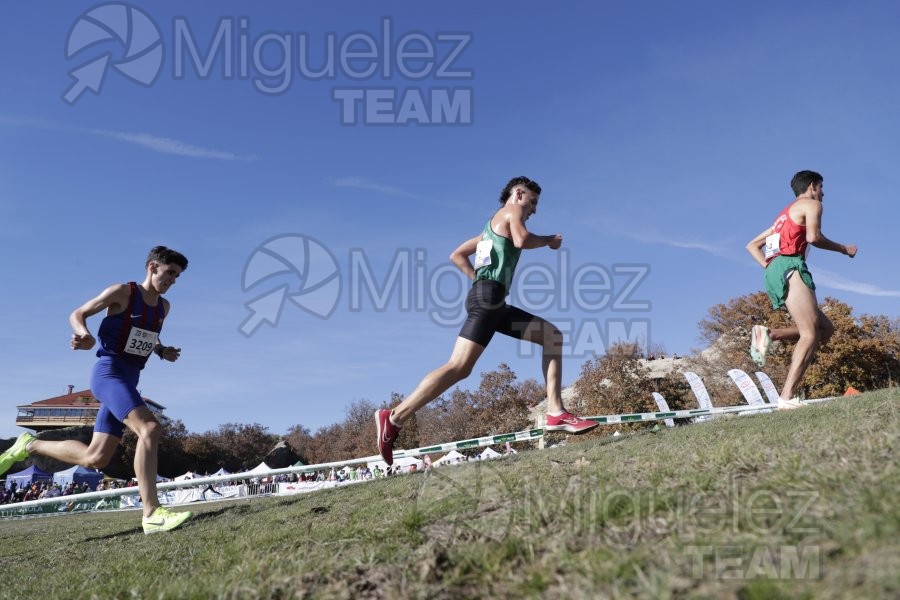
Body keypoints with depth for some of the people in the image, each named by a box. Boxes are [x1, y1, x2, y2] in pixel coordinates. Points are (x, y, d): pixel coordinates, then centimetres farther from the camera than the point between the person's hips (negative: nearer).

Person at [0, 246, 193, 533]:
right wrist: (85, 336, -21)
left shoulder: (164, 307, 13)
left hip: (128, 380, 8)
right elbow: (77, 314, 1)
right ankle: (151, 513, -30)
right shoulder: (122, 292, -5)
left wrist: (163, 351, 8)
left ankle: (30, 445, 27)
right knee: (150, 429, -28)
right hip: (109, 372, -8)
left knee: (93, 458, 6)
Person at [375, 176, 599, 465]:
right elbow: (522, 240, -15)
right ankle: (393, 418, -18)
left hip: (493, 301, 10)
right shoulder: (512, 210, 7)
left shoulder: (494, 224, 31)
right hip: (488, 296, -10)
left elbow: (457, 255, 29)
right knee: (459, 367, -18)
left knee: (552, 336, 8)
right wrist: (549, 240, 3)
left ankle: (556, 414, -2)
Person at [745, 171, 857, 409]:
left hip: (773, 273, 9)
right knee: (810, 334, -18)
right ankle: (787, 397, -32)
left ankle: (768, 334, -11)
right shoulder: (811, 204, 10)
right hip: (789, 268, -9)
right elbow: (813, 236, -10)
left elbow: (752, 245, 31)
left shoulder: (785, 215, 35)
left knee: (825, 328, 9)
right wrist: (843, 249, 5)